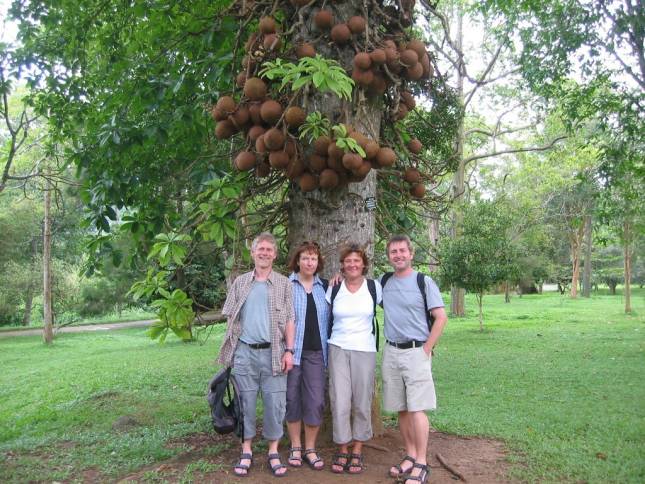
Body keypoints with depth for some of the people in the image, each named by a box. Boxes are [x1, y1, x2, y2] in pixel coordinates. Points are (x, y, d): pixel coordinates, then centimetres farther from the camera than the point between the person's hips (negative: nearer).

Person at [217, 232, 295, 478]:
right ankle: (246, 452, 21)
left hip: (273, 352, -1)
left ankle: (273, 452, 18)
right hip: (245, 352, 1)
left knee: (274, 403, 3)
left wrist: (289, 350, -5)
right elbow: (231, 318, 9)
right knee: (246, 402, 8)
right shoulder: (240, 282, 9)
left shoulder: (284, 284, 5)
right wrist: (229, 350, 2)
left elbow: (289, 320, 3)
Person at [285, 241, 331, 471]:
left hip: (316, 352, 2)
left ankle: (310, 448, 18)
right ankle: (295, 447, 23)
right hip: (292, 350, -2)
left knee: (315, 400, 2)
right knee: (292, 398, 7)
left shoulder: (324, 287, 10)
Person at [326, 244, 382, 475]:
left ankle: (357, 451, 19)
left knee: (362, 403, 5)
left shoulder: (374, 287, 0)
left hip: (365, 351, 0)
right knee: (340, 402, -1)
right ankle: (342, 450, 14)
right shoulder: (333, 289, 3)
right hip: (338, 350, 1)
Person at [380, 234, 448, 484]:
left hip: (416, 351, -4)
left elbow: (441, 318, -6)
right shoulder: (382, 282, 8)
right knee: (401, 409, 10)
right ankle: (410, 456, 22)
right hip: (391, 352, 4)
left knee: (417, 409, -7)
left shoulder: (424, 282, -4)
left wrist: (426, 349, -8)